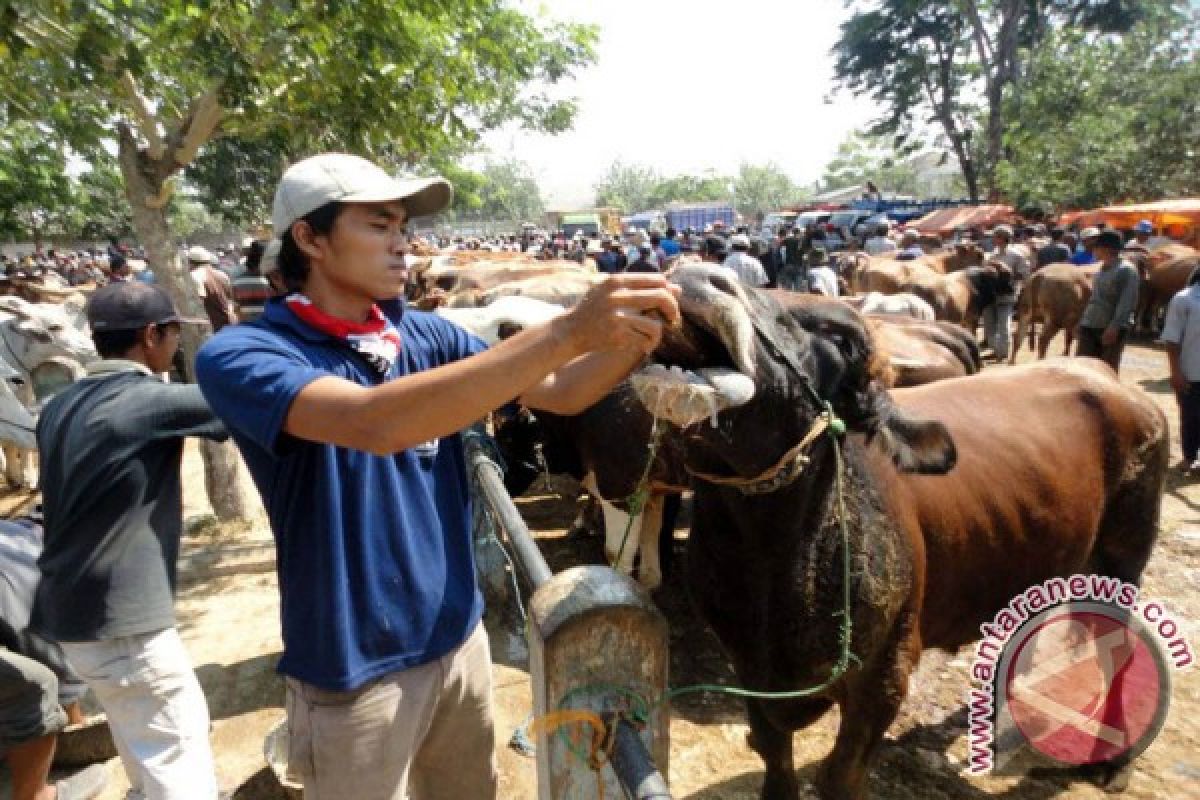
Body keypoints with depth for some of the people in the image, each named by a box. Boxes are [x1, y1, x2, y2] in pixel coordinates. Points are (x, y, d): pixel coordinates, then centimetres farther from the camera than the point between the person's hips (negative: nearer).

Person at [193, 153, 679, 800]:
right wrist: (567, 330, -39)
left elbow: (558, 393, -3)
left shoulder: (426, 335, -2)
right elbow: (374, 424, -36)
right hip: (355, 671, -5)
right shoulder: (240, 356, -18)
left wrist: (637, 336, -21)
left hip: (459, 640, 5)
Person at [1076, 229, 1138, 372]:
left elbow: (1128, 302, -16)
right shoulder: (1100, 268, 15)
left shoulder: (1126, 270, -9)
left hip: (1113, 329, -7)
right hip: (1090, 326, 7)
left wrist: (1114, 327, -23)